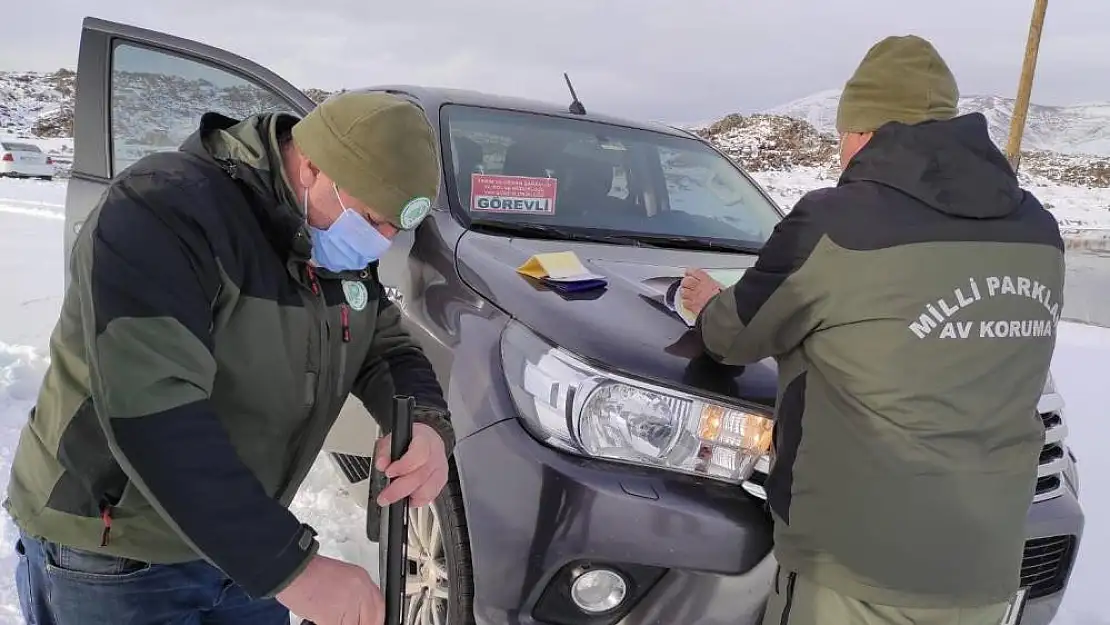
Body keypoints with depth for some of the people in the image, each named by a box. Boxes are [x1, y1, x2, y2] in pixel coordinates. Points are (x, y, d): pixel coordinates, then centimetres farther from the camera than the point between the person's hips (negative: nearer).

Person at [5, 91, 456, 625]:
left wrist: (427, 423, -20)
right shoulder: (164, 211, -27)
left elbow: (388, 346, 3)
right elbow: (150, 415, -35)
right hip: (113, 557, -6)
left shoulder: (345, 252, -3)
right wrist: (291, 565, -36)